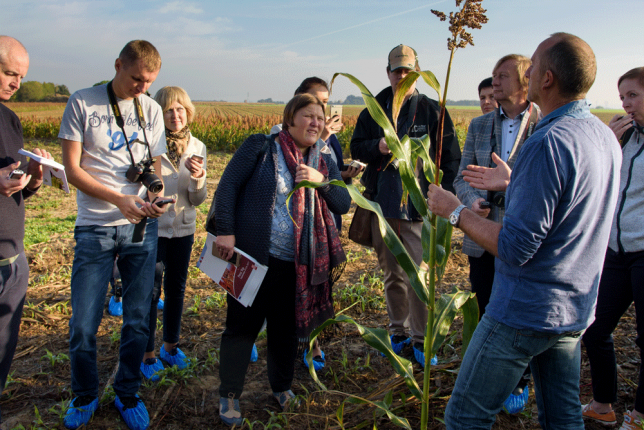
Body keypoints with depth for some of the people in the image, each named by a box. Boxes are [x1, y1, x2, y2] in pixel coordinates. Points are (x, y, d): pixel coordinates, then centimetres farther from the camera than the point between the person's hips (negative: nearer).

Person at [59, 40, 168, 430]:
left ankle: (128, 393, 28)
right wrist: (119, 200, -18)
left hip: (142, 226, 3)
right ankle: (85, 396, 27)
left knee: (138, 320, 8)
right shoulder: (82, 103, -2)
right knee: (83, 325, 2)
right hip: (95, 228, -2)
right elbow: (72, 169, -5)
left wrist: (156, 194, -12)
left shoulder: (151, 109, 8)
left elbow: (154, 167, 11)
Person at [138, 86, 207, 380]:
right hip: (152, 228, -4)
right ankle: (147, 354, 20)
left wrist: (198, 178, -19)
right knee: (151, 291, 2)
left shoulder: (197, 148, 0)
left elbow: (198, 200, -1)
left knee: (177, 289, 15)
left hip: (183, 230, 4)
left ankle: (171, 346, 33)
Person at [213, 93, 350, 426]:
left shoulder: (324, 160, 9)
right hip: (254, 257, -4)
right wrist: (225, 231, -16)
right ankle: (229, 394, 23)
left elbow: (344, 204, 3)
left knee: (287, 326, 15)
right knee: (243, 324, 5)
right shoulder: (260, 147, -4)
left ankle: (282, 386, 37)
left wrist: (321, 180, -14)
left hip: (297, 265, 4)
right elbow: (228, 186, -7)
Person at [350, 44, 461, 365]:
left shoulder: (432, 111, 1)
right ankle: (397, 332, 29)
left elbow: (450, 157, 1)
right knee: (391, 275, 14)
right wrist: (377, 146, -11)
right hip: (383, 206, 4)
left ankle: (421, 339, 12)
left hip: (418, 208, -3)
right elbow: (356, 148, 11)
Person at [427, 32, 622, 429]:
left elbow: (516, 248, -24)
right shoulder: (606, 136, 5)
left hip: (525, 313, -9)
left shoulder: (548, 143, -24)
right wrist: (511, 184, 22)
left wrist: (455, 211, -14)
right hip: (577, 309, 9)